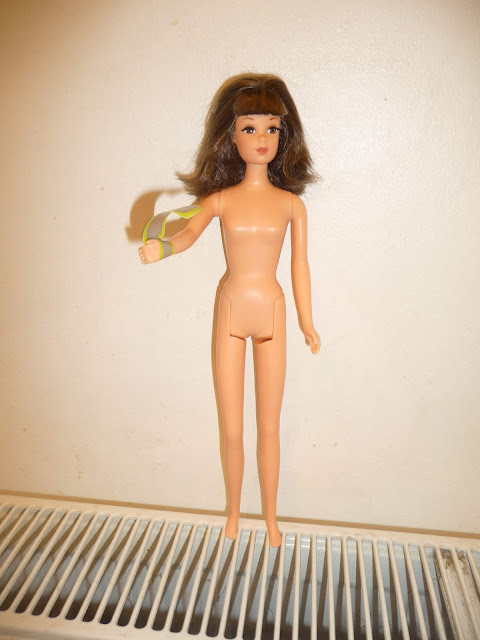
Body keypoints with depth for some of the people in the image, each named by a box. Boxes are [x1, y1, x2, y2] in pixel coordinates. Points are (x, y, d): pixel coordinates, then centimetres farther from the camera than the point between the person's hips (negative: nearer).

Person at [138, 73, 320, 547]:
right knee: (231, 430, 10)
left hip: (271, 313, 0)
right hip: (230, 312, 0)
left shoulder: (290, 202, -1)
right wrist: (161, 247, -44)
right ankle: (233, 512, 35)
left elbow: (299, 265, 3)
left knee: (269, 427, 10)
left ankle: (271, 518, 32)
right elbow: (191, 232, -21)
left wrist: (307, 324, 7)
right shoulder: (220, 198, -2)